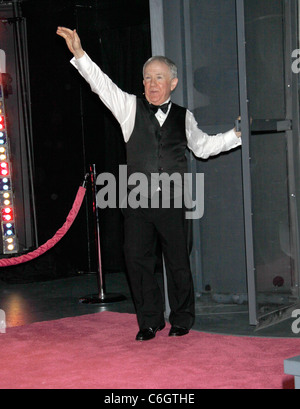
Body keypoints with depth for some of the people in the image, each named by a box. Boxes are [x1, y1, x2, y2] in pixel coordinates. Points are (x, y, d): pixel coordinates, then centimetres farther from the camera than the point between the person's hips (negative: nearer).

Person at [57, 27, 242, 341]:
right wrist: (79, 53, -16)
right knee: (137, 259, -1)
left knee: (178, 261, 4)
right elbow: (102, 85, -4)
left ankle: (181, 320, 20)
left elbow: (203, 146, 22)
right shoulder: (131, 108, 7)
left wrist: (237, 134, 15)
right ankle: (149, 321, 13)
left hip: (171, 202, 0)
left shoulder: (183, 117, 11)